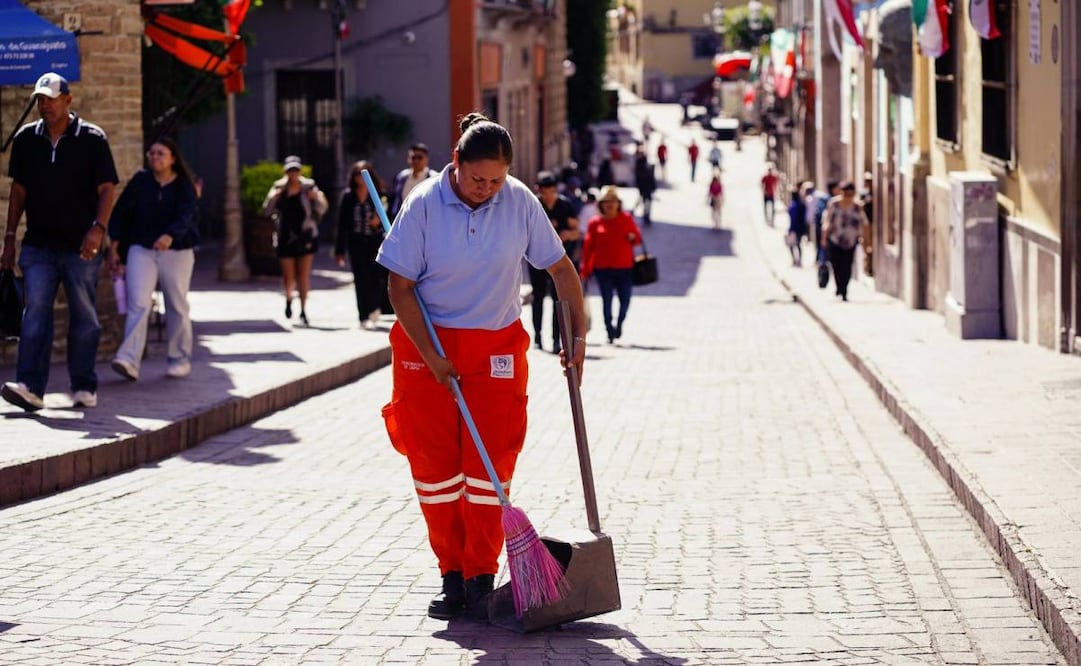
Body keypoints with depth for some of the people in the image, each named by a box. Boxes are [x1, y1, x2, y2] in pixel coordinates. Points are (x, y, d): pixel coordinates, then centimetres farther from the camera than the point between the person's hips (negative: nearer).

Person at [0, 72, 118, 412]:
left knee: (84, 316, 5)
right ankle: (30, 387, -17)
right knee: (35, 312, -10)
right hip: (38, 246, 2)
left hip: (81, 247, -2)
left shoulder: (92, 139, -1)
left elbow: (106, 188, -4)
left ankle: (84, 387, 15)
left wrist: (98, 228, -20)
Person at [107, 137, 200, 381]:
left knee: (177, 306, 7)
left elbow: (184, 216, -18)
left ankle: (180, 359, 20)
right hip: (141, 249, 0)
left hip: (176, 251, 0)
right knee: (138, 304, -13)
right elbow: (120, 213, 5)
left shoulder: (184, 186, -2)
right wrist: (114, 248, 1)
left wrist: (169, 236, -38)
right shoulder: (140, 181, 4)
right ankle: (129, 360, -24)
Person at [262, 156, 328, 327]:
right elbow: (267, 211, -1)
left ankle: (303, 311, 6)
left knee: (304, 275, -3)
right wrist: (275, 196, -17)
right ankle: (289, 299, 32)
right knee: (288, 277, 1)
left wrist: (317, 199, -20)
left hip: (305, 236, -1)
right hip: (286, 237, 1)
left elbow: (321, 210, 0)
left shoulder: (308, 187, 0)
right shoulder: (279, 188, 3)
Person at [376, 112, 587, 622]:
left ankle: (481, 579, 1)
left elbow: (560, 267, 4)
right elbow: (401, 287, -8)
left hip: (496, 347, 1)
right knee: (433, 464, 0)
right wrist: (431, 357, -12)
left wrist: (578, 334, 1)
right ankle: (452, 575, 11)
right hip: (426, 342, -1)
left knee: (490, 461, -5)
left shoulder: (520, 202, -7)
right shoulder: (425, 204, -11)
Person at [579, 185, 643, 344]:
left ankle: (619, 323, 26)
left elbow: (638, 238, 15)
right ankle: (610, 332, 7)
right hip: (603, 269, -1)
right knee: (606, 301, -3)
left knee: (625, 300, 0)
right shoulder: (595, 222, 3)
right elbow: (588, 246, 3)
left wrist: (633, 237, -10)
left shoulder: (626, 218, 7)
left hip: (624, 268, 1)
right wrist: (585, 270, 0)